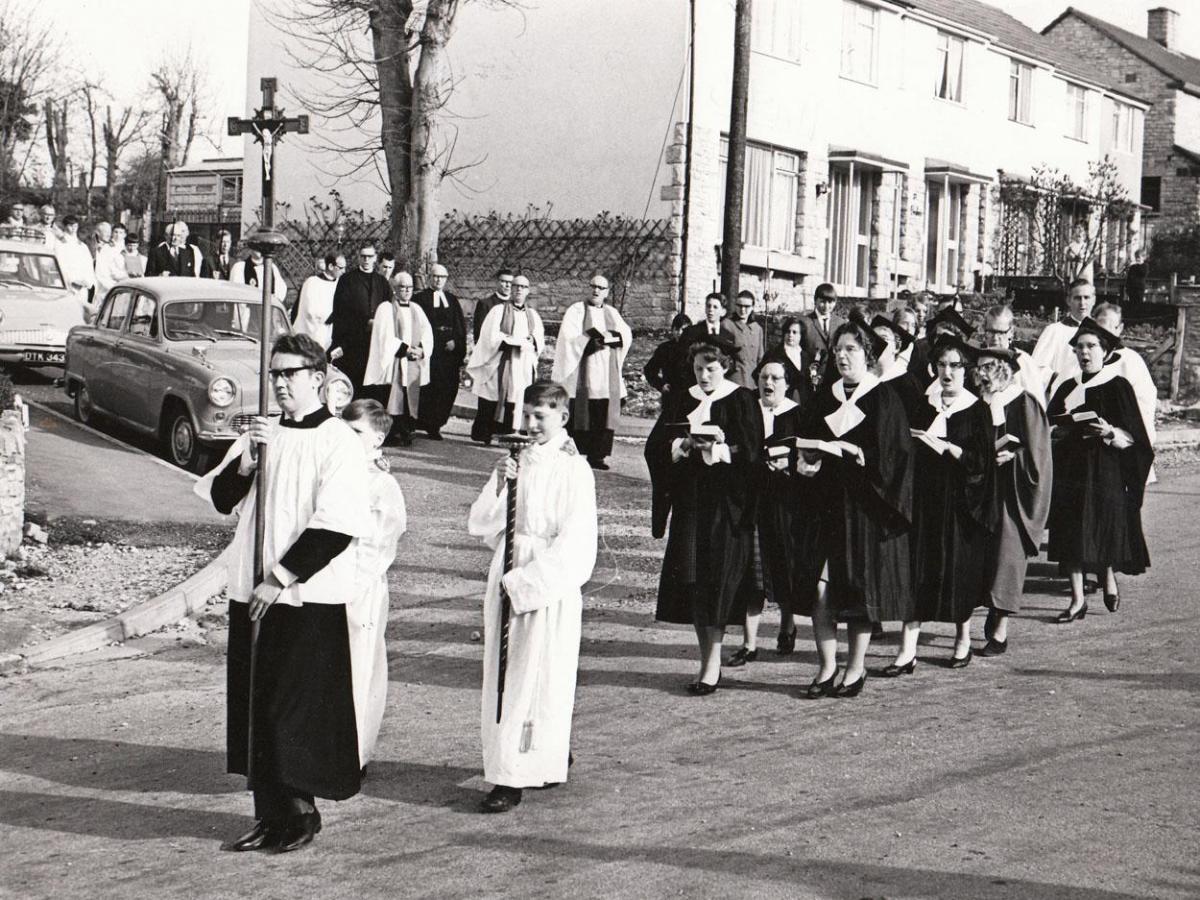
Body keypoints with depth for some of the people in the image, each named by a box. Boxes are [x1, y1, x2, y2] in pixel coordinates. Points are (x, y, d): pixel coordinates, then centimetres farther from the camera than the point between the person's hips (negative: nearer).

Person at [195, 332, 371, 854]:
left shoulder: (338, 443, -9)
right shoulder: (262, 434, 13)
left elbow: (335, 525, -16)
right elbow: (221, 498, 11)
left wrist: (282, 577, -17)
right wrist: (245, 463, -7)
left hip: (309, 599, -7)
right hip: (252, 594, 7)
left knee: (297, 708, -3)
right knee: (254, 705, 9)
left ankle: (301, 811, 11)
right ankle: (270, 815, 18)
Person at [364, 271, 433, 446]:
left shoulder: (416, 309, 18)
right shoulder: (386, 308, 2)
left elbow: (427, 333, 10)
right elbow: (385, 336, -8)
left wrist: (421, 349, -10)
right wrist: (405, 349, -16)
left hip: (414, 364, 5)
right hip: (393, 363, -5)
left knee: (411, 400, 0)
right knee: (394, 398, -11)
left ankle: (406, 432, 3)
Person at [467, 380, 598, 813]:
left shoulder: (573, 470, -8)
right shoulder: (515, 462, 10)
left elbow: (572, 545, -13)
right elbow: (480, 524, 6)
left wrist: (523, 582, -15)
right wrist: (499, 485, -11)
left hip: (551, 585, -6)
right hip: (507, 580, 6)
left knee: (536, 677, -4)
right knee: (504, 675, 9)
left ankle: (513, 777, -2)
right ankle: (554, 756, 23)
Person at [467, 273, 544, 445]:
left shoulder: (533, 315, 16)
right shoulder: (498, 310, 3)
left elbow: (540, 342, 11)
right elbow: (492, 337, -7)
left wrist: (532, 341, -11)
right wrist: (518, 341, -12)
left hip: (524, 371, 4)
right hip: (499, 368, -4)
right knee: (491, 409, -6)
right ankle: (484, 439, -1)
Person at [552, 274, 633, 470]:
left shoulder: (612, 313, 16)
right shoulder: (576, 310, 2)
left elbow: (627, 335, 5)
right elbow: (568, 337, -9)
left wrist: (609, 337, -12)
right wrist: (591, 342, -16)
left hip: (606, 375, 4)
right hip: (581, 372, -4)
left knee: (604, 415, -1)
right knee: (580, 415, -7)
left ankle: (596, 455, 2)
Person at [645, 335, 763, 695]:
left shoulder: (741, 400, -1)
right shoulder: (682, 401, 10)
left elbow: (750, 451, -9)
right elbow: (656, 446, 3)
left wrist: (716, 448, -21)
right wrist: (684, 445, -15)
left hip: (726, 504, -4)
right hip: (689, 502, 4)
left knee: (716, 581, -8)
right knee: (691, 581, 4)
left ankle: (712, 665, -4)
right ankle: (708, 661, 13)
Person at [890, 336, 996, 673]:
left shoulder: (978, 410, 0)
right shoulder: (923, 406, 9)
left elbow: (982, 460, -10)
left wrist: (944, 446, -19)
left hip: (960, 503, -2)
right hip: (924, 499, 2)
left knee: (960, 570, 3)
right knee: (917, 571, -4)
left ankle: (963, 637, 25)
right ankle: (907, 650, -7)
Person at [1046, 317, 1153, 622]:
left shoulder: (1118, 386, -3)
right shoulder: (1067, 388, 9)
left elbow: (1134, 435, -5)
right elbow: (1049, 428, 12)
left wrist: (1111, 432, -22)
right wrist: (1060, 430, -9)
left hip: (1107, 472, -4)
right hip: (1070, 471, 4)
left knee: (1107, 530, 1)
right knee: (1071, 536, 0)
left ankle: (1110, 577, 30)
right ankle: (1077, 600, 6)